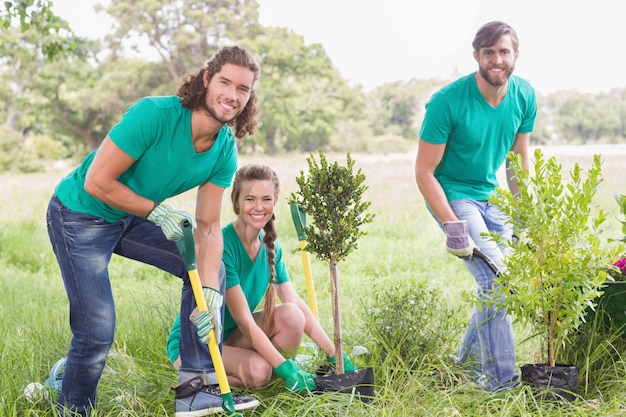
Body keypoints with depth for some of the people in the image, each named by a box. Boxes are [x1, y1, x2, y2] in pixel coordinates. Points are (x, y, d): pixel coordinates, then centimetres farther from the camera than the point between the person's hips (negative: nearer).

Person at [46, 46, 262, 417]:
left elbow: (207, 226, -6)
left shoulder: (225, 150, -9)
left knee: (211, 267, 1)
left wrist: (211, 293, -17)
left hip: (134, 218, 7)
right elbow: (96, 182, -26)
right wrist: (158, 211, -23)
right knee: (97, 332, -13)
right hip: (80, 215, -7)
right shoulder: (154, 114, -30)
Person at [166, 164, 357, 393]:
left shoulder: (270, 246, -1)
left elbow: (297, 304, -2)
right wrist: (285, 367, -28)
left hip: (232, 337, 6)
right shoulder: (222, 245, -24)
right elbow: (244, 320, -26)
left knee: (290, 314, -19)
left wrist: (334, 354, -9)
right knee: (258, 370, -31)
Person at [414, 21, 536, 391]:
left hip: (491, 197, 7)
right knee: (496, 279, -17)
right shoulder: (448, 101, -22)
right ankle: (500, 380, -8)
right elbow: (424, 172, -18)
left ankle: (470, 356, 29)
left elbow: (520, 160, 7)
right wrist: (452, 225, -24)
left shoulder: (525, 96, -5)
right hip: (453, 196, -6)